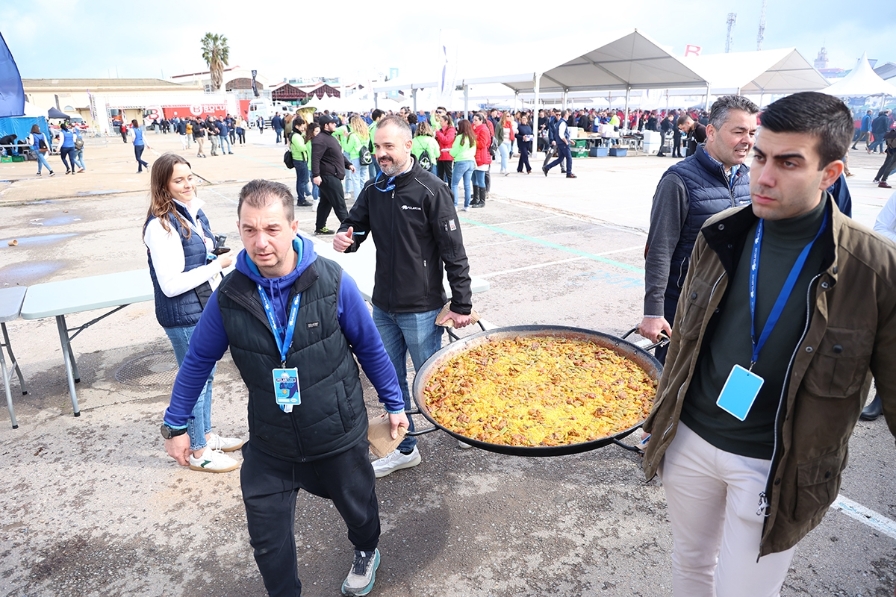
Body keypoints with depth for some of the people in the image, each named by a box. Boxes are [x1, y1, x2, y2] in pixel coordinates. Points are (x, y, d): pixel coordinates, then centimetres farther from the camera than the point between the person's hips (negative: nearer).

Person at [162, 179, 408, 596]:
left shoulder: (333, 282, -19)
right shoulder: (229, 296, -14)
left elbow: (369, 346, -7)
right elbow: (198, 360, 2)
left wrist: (393, 403, 1)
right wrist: (175, 424, 8)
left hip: (339, 436, -1)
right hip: (269, 446, 1)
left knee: (358, 509, 23)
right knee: (267, 541, 12)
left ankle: (366, 552, 59)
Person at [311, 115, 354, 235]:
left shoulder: (330, 138, 18)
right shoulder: (320, 140, -16)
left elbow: (339, 154, 28)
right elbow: (315, 158, -25)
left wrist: (348, 164, 16)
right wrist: (316, 175, -31)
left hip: (331, 176, 11)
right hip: (328, 176, -11)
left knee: (326, 202, 15)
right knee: (339, 203, -7)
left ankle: (320, 227, 22)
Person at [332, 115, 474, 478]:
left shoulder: (430, 190, -13)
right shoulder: (373, 190, 5)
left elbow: (454, 252, -13)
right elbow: (356, 224, 16)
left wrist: (461, 304, -13)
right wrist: (345, 238, -10)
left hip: (421, 309, -6)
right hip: (383, 307, 7)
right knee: (390, 380, 16)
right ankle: (404, 448, 34)